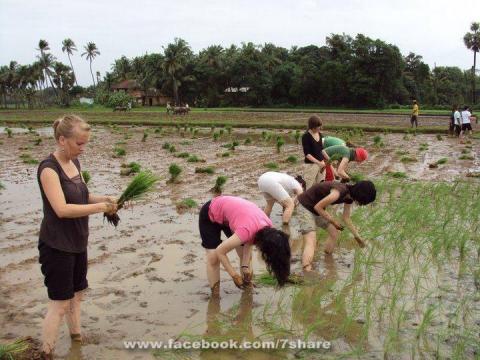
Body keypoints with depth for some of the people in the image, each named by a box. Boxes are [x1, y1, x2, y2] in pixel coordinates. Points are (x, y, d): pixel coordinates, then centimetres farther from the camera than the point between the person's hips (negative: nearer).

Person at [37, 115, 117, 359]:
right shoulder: (48, 168, -20)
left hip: (77, 243, 8)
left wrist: (102, 199, -2)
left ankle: (76, 337, 40)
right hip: (57, 246, -8)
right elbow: (62, 209, -29)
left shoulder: (74, 162, 5)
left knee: (77, 293, 21)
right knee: (60, 302, -2)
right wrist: (100, 207, -25)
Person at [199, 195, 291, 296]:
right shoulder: (246, 230, -40)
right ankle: (215, 296, 3)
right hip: (210, 215, -6)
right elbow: (220, 252, -31)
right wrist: (234, 275, -23)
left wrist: (245, 266, -15)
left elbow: (249, 241, -4)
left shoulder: (267, 226, -20)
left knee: (246, 256, 3)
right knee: (213, 258, -13)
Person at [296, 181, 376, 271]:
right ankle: (306, 269, -32)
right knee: (311, 242, -22)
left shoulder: (349, 198, -2)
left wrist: (357, 236, 15)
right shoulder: (338, 192, -31)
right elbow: (317, 207, -24)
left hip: (318, 210, 9)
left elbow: (346, 218, 11)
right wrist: (333, 221, -15)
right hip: (305, 207, -9)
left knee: (334, 232, 16)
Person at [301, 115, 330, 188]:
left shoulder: (319, 134, 8)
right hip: (310, 165, -7)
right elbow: (307, 154, -17)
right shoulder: (306, 136, -13)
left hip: (320, 164, 7)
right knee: (309, 188, -7)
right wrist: (318, 162, -23)